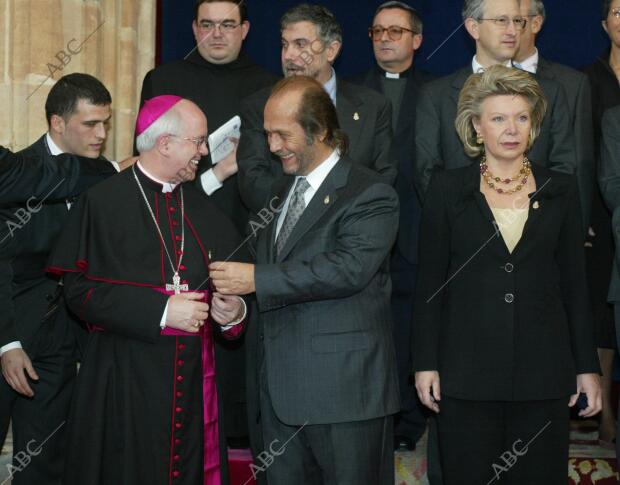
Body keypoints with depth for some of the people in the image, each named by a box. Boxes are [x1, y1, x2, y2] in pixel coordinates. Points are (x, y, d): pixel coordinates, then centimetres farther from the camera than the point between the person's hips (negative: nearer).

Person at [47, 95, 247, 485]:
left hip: (195, 380, 5)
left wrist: (234, 311, -11)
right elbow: (80, 290, -12)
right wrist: (160, 310, -17)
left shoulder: (203, 209, 12)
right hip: (126, 381, -5)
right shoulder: (103, 203, -5)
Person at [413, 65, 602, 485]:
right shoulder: (447, 189, 2)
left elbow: (575, 283, 7)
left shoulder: (561, 190, 6)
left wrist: (588, 367, 5)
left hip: (543, 371, 1)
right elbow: (430, 282, 3)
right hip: (467, 371, -1)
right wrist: (426, 362, -1)